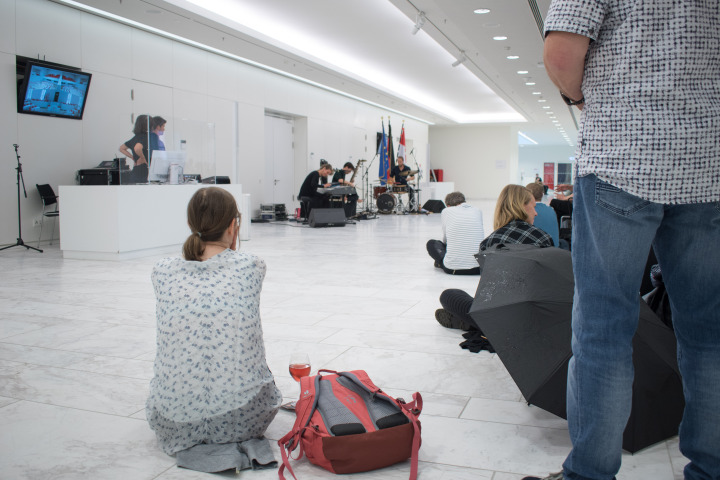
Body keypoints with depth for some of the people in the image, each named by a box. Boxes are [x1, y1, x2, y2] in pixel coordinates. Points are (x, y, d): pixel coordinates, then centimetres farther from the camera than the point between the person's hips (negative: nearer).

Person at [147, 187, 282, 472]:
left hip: (176, 420, 2)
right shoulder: (251, 266, -8)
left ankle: (189, 443, 28)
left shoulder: (163, 272, -4)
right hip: (242, 417, -1)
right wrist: (230, 248, 15)